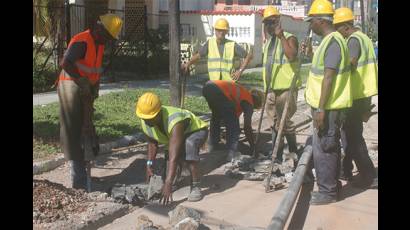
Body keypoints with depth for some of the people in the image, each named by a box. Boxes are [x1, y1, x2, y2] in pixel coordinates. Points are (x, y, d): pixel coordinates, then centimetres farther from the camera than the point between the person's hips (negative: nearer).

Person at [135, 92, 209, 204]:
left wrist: (168, 185, -55)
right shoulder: (145, 122, -22)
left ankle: (196, 187, -30)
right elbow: (152, 142, -1)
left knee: (189, 144, -38)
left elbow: (173, 157, -50)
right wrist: (149, 165, -10)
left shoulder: (174, 121, -44)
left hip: (197, 131, -7)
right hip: (175, 136, 7)